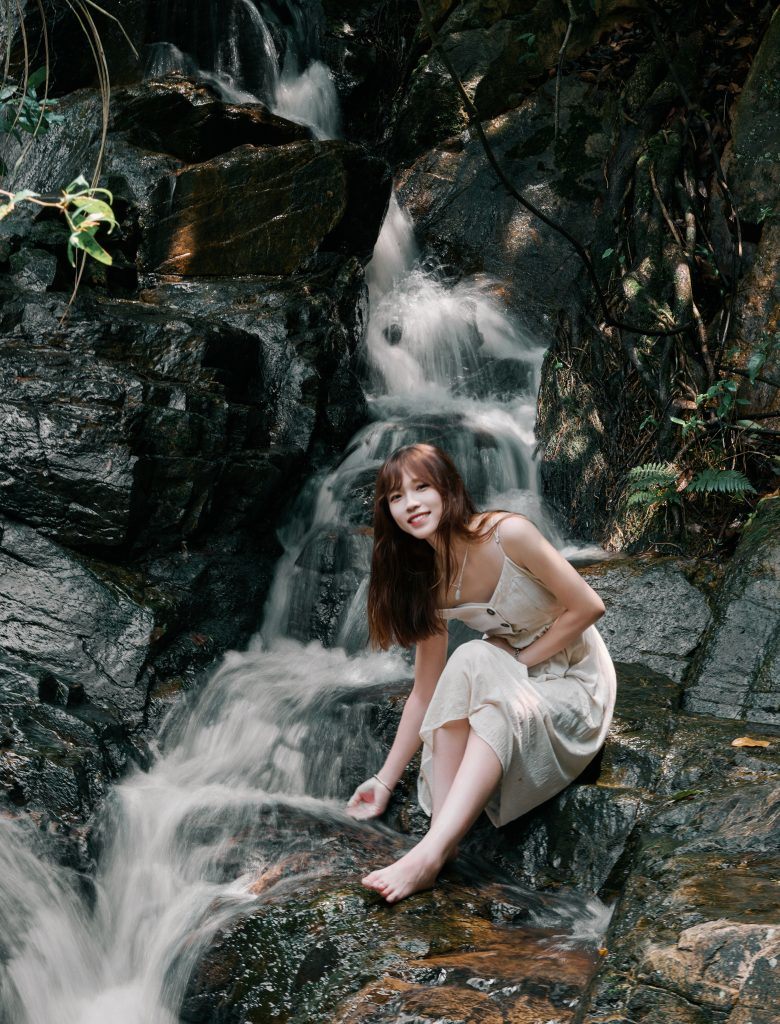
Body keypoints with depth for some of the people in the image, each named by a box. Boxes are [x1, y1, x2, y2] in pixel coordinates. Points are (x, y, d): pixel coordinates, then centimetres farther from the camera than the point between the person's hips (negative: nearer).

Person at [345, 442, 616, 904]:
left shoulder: (508, 535, -23)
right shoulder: (427, 580, -5)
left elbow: (588, 607, -17)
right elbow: (426, 692, -3)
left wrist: (521, 659, -15)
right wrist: (386, 781, -4)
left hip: (573, 682, -4)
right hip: (507, 681, 5)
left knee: (500, 708, -35)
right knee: (467, 661, -28)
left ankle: (430, 853, -40)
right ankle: (445, 827, -32)